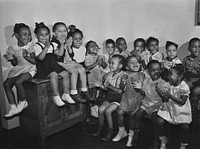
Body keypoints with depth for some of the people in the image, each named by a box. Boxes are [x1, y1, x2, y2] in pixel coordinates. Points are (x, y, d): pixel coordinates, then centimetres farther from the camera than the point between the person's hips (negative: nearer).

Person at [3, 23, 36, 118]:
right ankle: (13, 107, -4)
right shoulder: (13, 48, 5)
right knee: (6, 84, -12)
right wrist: (11, 58, -11)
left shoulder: (31, 46, -6)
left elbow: (35, 61, -9)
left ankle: (22, 102, -3)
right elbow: (15, 64, 9)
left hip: (30, 69, -5)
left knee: (18, 82, -29)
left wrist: (26, 56, -22)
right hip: (18, 69, 5)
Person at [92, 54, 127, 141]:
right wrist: (103, 86, -8)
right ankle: (100, 128, 11)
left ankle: (110, 132, -4)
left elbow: (120, 91, -20)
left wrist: (110, 86, -20)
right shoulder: (109, 74, 5)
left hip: (118, 98, -6)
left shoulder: (123, 76, -14)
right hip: (109, 96, 6)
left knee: (108, 111, -21)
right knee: (100, 109, -11)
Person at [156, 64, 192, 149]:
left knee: (185, 127, -18)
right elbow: (165, 100, -3)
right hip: (168, 108, 3)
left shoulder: (184, 87, -16)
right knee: (159, 121, -15)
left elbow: (182, 102, -18)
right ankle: (163, 140, 13)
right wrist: (162, 95, -26)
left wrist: (170, 96, -27)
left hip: (181, 111, -3)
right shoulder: (167, 85, -5)